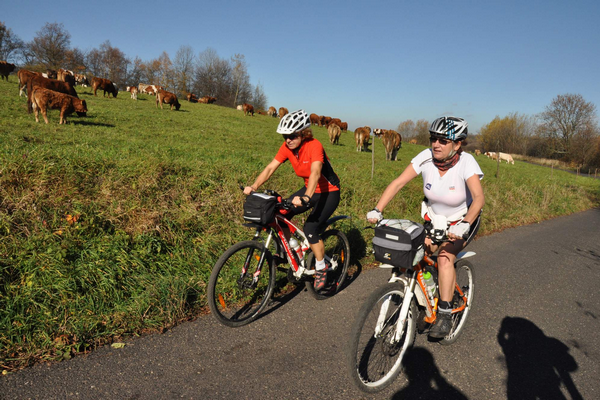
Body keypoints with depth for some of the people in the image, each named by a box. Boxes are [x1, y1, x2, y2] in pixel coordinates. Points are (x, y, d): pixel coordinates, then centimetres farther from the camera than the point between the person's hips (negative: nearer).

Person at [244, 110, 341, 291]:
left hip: (329, 192, -6)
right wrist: (254, 186, -30)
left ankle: (321, 269, 2)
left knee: (310, 228, -20)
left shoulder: (314, 146, -27)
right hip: (310, 189, 7)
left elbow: (315, 172, -42)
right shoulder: (287, 147, -8)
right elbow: (270, 168, -15)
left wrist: (306, 197, -58)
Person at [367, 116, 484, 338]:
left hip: (462, 221, -4)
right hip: (434, 220, 4)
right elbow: (398, 183, -20)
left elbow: (479, 198, -35)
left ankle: (445, 314, -13)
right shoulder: (425, 157, -18)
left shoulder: (466, 162, -25)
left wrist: (464, 225, -52)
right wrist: (377, 210, -31)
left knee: (445, 257, -26)